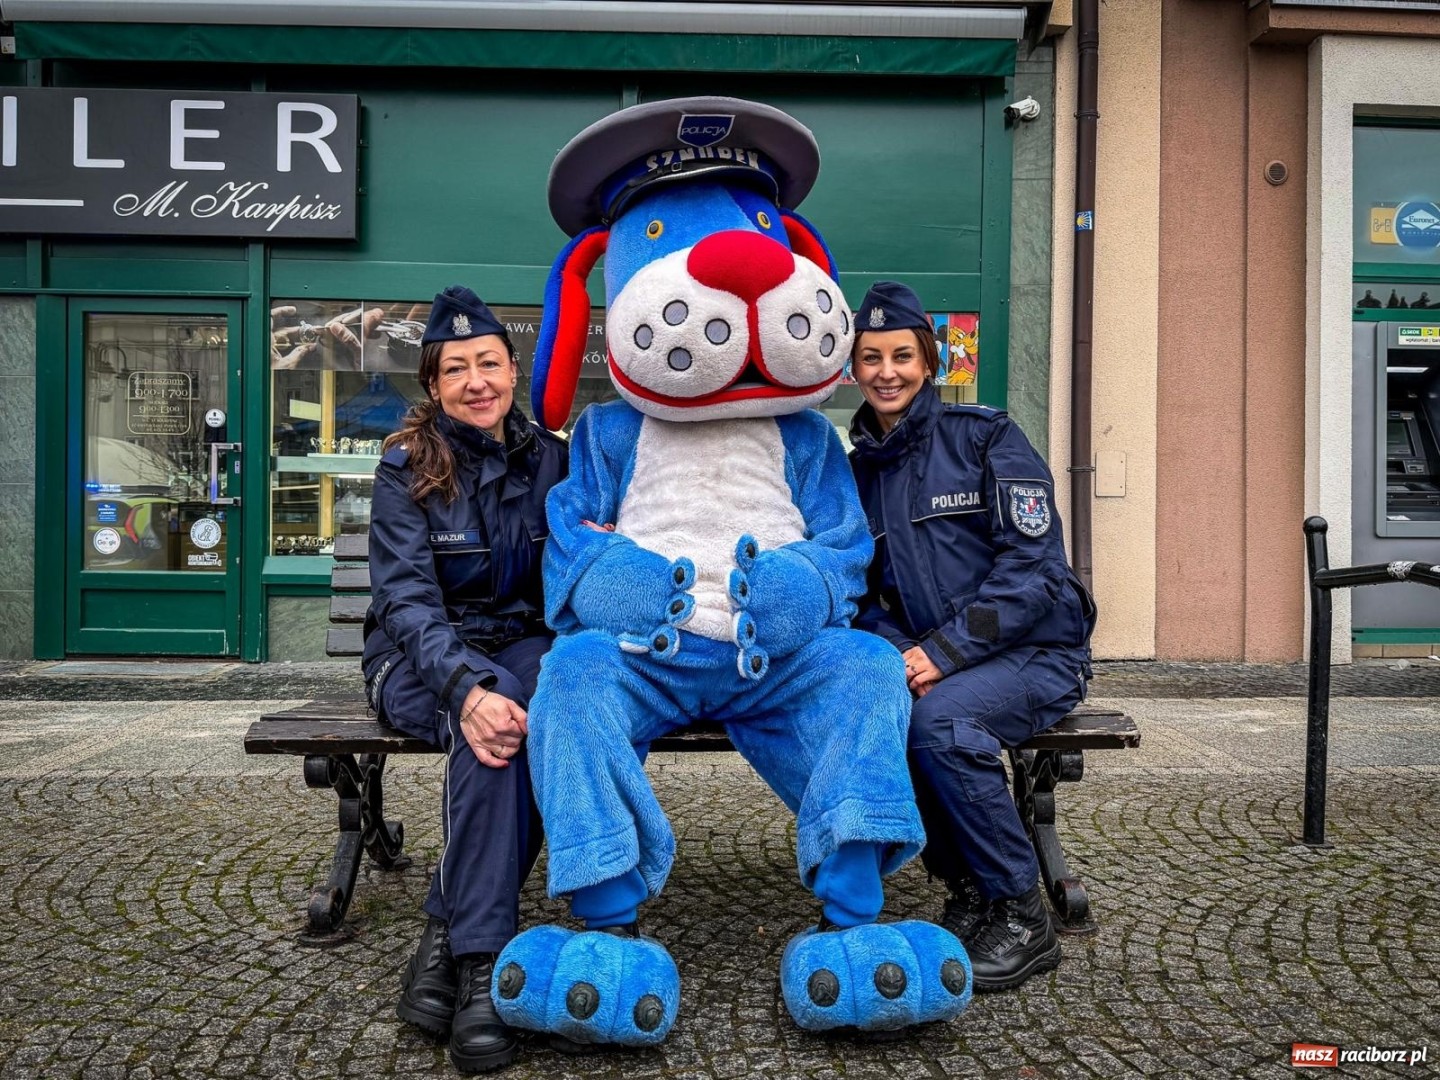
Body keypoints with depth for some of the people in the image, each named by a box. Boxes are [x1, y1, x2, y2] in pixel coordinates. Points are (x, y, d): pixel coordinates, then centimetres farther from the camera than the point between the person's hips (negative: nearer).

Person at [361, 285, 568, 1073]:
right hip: (422, 658, -2)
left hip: (524, 650, 2)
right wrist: (466, 688, -34)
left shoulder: (550, 458, 5)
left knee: (514, 711, -34)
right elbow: (408, 598, -17)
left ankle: (449, 936, -24)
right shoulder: (407, 466, -5)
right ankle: (480, 958, -30)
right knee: (490, 721, -36)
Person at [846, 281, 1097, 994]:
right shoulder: (858, 470, 11)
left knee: (939, 718, -33)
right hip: (931, 661, 5)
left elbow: (1034, 564, -14)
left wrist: (945, 652, -21)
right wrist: (898, 655, -12)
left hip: (1035, 653, -4)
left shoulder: (986, 438, -5)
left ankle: (1021, 915, -12)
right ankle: (967, 888, -5)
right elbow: (862, 595, 10)